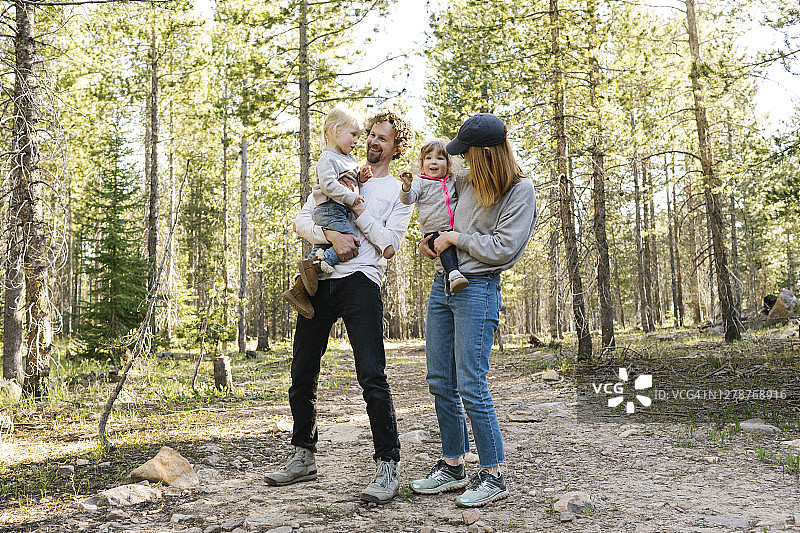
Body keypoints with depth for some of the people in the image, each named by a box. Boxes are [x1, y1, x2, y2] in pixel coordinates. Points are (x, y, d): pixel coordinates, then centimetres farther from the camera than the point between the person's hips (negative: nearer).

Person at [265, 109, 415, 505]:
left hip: (361, 281, -4)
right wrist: (333, 235, -9)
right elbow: (301, 221, 10)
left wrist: (356, 206, -4)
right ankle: (304, 458, 24)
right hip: (320, 280, 4)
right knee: (302, 376, 8)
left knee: (372, 376, -13)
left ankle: (387, 467, -5)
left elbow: (389, 246, -1)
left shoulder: (399, 192, 13)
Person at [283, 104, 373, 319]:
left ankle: (298, 288, 7)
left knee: (321, 251, 7)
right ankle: (315, 265, -18)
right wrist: (350, 197, -18)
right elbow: (329, 184, -20)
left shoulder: (350, 158, 22)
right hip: (330, 210, -10)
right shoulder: (327, 158, -8)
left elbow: (350, 181, 32)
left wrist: (361, 177, 11)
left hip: (339, 212, 10)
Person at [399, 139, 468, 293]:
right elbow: (408, 199, -12)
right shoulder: (420, 182, 3)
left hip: (455, 230, 6)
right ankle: (454, 274, -45)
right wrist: (407, 187, -33)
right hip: (433, 232, -5)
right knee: (446, 248, -31)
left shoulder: (452, 182, 17)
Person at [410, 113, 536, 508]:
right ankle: (453, 467, 22)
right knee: (441, 383, 9)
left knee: (471, 386, -9)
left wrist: (455, 238, -7)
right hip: (442, 284, 8)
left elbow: (502, 249, -14)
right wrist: (429, 236, 12)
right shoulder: (466, 180, 11)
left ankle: (493, 476, 4)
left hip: (478, 290, -7)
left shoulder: (520, 191, -8)